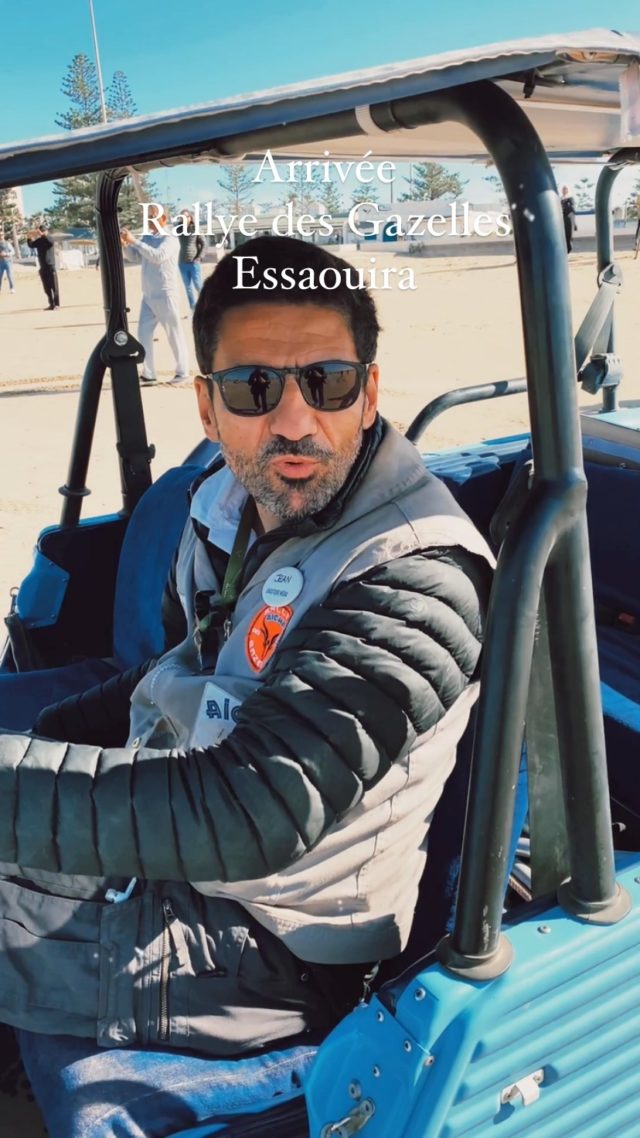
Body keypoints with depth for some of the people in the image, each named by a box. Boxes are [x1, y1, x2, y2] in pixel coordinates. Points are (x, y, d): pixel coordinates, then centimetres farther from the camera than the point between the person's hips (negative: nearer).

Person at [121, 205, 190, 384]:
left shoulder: (170, 239, -10)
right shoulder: (147, 238, 12)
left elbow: (157, 256, -25)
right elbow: (136, 258, 11)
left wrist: (134, 241, -25)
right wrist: (125, 244, -6)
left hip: (165, 295, -7)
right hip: (148, 295, 8)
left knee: (174, 334, 0)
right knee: (143, 333, 4)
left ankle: (182, 372, 8)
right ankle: (148, 374, 8)